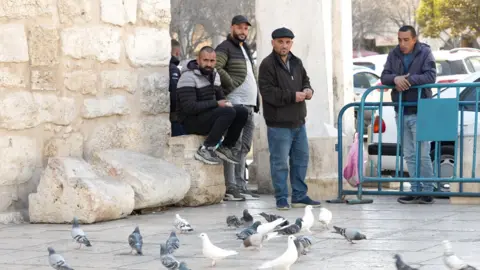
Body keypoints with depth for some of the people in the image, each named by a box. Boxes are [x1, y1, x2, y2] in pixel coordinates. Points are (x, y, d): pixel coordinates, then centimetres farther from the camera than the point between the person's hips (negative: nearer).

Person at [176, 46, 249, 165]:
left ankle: (225, 147, 3)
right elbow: (189, 107, -24)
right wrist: (216, 104, -21)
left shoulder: (214, 75, 13)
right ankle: (205, 150, -24)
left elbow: (221, 97, 22)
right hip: (191, 121, -8)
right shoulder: (188, 77, -15)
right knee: (229, 112, -29)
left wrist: (225, 103, -4)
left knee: (242, 112, -7)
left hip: (209, 116, 8)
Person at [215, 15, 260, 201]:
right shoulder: (224, 48, -5)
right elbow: (216, 67, -22)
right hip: (235, 104, -9)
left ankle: (241, 187, 12)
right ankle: (231, 189, -12)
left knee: (244, 148, 9)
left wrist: (256, 101, 18)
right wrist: (231, 85, -16)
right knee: (234, 146, -11)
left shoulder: (245, 49, 23)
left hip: (249, 105, 9)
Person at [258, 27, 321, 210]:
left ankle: (299, 196, 22)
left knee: (301, 159, 13)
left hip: (298, 121, 8)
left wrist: (308, 90, 3)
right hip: (279, 123, -8)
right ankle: (281, 198, 4)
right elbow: (268, 92, -19)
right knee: (280, 162, -3)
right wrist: (292, 96, -19)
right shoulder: (268, 64, -11)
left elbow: (305, 80, 27)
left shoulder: (296, 63, 13)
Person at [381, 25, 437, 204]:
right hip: (401, 112, 6)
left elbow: (431, 76, -15)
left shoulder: (425, 53, -5)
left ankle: (427, 191, -2)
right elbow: (384, 76, 3)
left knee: (422, 154, -8)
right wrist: (395, 78, -18)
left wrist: (409, 79, -24)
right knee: (409, 155, 8)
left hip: (419, 112, -5)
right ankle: (416, 191, 14)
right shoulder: (394, 54, 9)